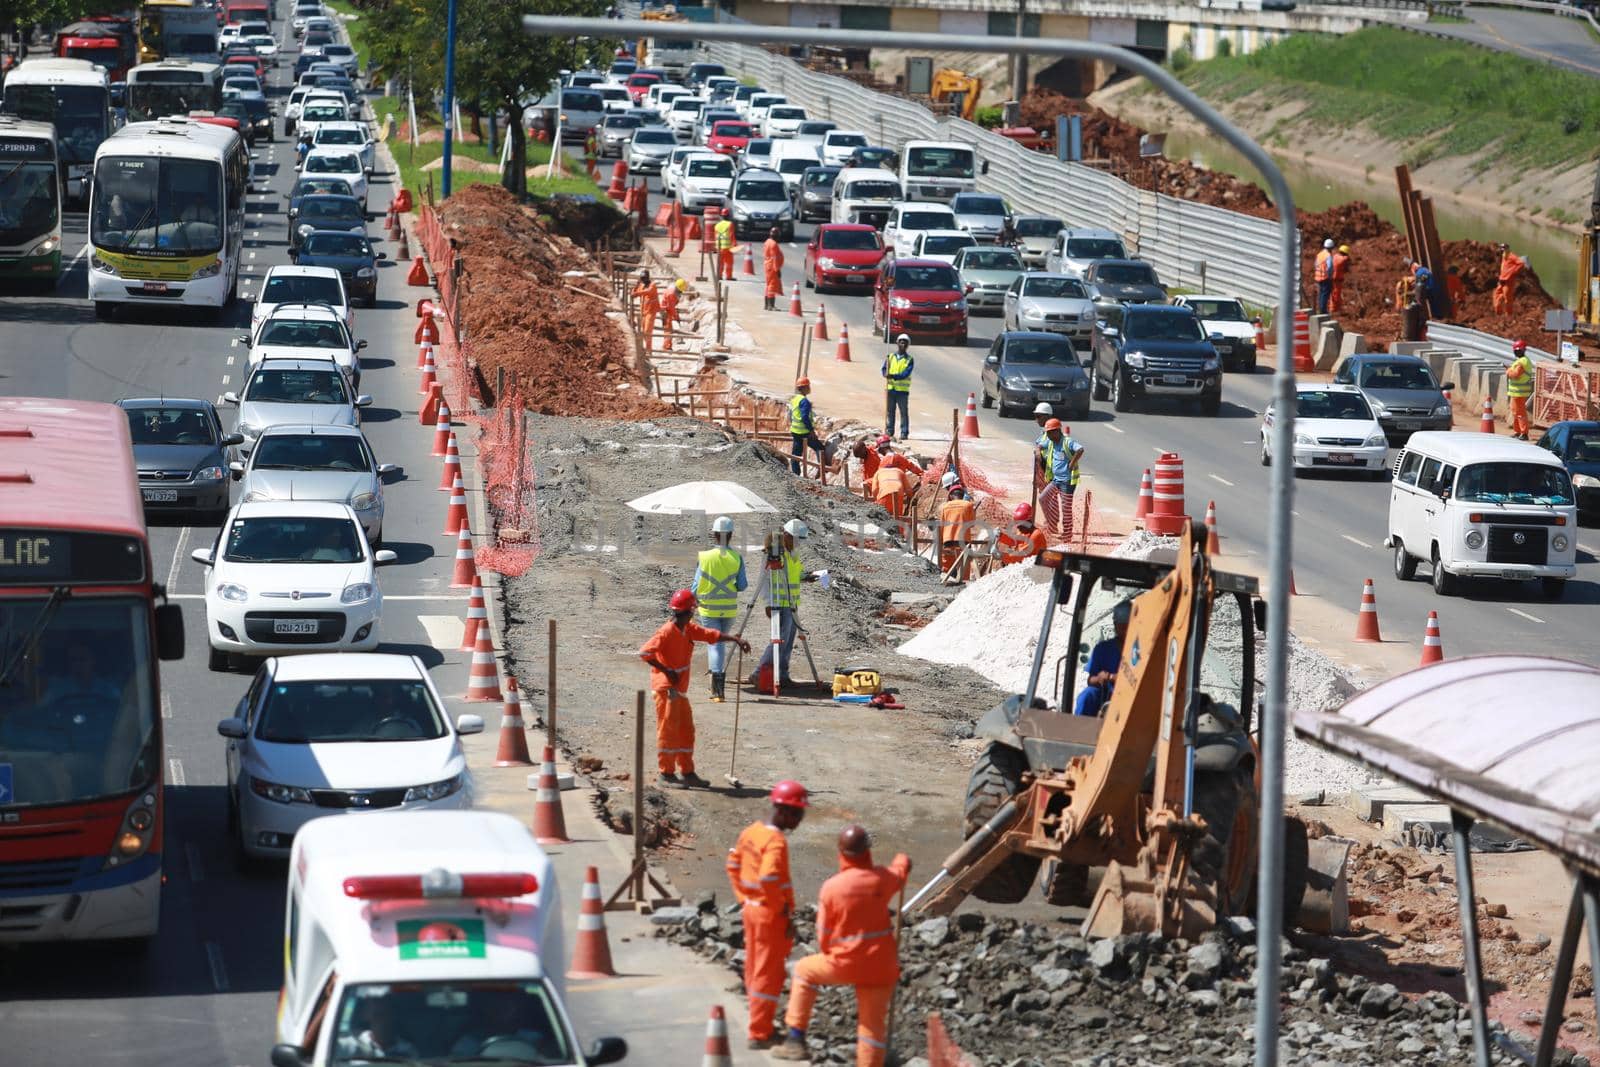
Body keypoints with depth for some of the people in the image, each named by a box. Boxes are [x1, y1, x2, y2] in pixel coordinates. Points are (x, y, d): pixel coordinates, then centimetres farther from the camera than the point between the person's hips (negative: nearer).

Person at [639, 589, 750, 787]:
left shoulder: (688, 629, 8)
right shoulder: (667, 632, -17)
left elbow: (710, 635, 12)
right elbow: (644, 653, -23)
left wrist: (736, 639, 2)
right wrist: (667, 671, -21)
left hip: (680, 689, 9)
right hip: (666, 688, -9)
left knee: (686, 730, 12)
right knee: (668, 730, -5)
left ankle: (687, 773, 19)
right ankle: (667, 774, 0)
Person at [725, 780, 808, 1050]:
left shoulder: (751, 832, 5)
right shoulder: (776, 841, -23)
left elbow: (733, 866, 13)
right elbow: (769, 881, -31)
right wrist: (786, 914, -20)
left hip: (751, 909, 9)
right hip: (770, 916, -9)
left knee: (755, 969, 18)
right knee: (769, 975, 1)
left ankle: (758, 1024, 30)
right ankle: (760, 1034, 7)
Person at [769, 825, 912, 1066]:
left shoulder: (831, 887, -14)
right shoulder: (882, 879, -7)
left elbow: (823, 936, -5)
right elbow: (902, 867, 20)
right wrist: (901, 860, 45)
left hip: (845, 964, -2)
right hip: (880, 966, 2)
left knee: (804, 970, 24)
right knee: (874, 1024, 12)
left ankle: (796, 1039, 23)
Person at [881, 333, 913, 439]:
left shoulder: (909, 360, 1)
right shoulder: (890, 357, 11)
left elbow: (905, 374, -11)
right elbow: (884, 370, 4)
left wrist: (893, 376, -24)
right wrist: (886, 374, -19)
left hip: (902, 390, -3)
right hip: (890, 388, 3)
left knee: (904, 412, -2)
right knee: (890, 410, 6)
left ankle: (904, 433, 1)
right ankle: (889, 431, 12)